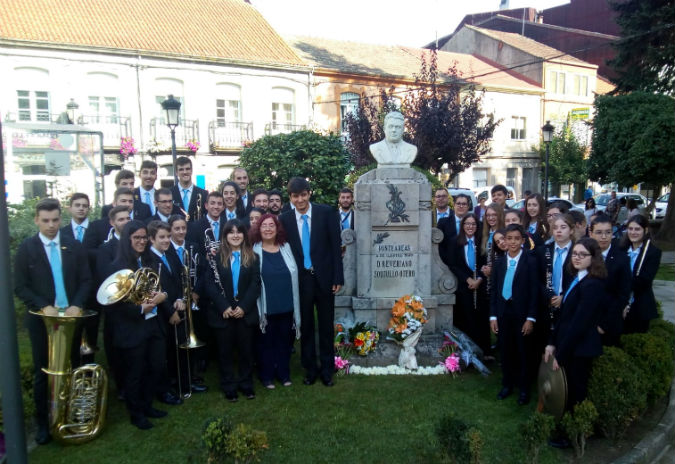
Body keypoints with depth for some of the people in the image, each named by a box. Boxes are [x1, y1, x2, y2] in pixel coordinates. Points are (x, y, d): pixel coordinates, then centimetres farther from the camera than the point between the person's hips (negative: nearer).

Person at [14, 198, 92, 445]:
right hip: (41, 320, -1)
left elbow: (85, 280, 3)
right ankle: (43, 422, 20)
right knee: (42, 373, 7)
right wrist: (44, 307, -16)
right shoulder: (26, 248, -2)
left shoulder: (74, 246, 4)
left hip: (71, 316, 2)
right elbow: (20, 287, -4)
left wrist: (76, 305, -12)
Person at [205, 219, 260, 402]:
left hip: (246, 312, 1)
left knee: (246, 349, 8)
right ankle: (229, 387, 21)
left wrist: (244, 307, -13)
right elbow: (210, 284, -5)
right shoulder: (216, 257, 0)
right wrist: (224, 307, -14)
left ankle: (246, 384, 24)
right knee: (225, 350, 8)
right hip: (223, 313, -1)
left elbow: (255, 284, -3)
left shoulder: (252, 257, 4)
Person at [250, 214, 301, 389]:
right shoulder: (254, 250, -5)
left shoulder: (286, 247, 6)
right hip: (266, 307, -3)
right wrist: (257, 307, -12)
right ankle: (267, 376, 25)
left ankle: (284, 374, 29)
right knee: (266, 341, 10)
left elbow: (293, 275, 8)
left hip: (286, 306, 3)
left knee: (284, 340, 14)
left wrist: (295, 306, 5)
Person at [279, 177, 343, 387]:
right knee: (305, 326, 12)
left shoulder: (326, 212, -5)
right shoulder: (285, 219, 0)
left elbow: (335, 246, -5)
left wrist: (338, 278, -8)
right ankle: (310, 368, 27)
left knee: (326, 326, 11)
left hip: (324, 277, -1)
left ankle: (327, 369, 26)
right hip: (299, 280, 1)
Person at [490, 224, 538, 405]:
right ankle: (507, 384, 28)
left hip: (521, 314, -4)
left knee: (523, 352, 7)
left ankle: (524, 389, 22)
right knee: (505, 351, 12)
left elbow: (534, 291, -8)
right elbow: (495, 291, 9)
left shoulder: (530, 261, -7)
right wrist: (493, 316, 4)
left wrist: (530, 318, -12)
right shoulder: (499, 262, 7)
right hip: (503, 313, 4)